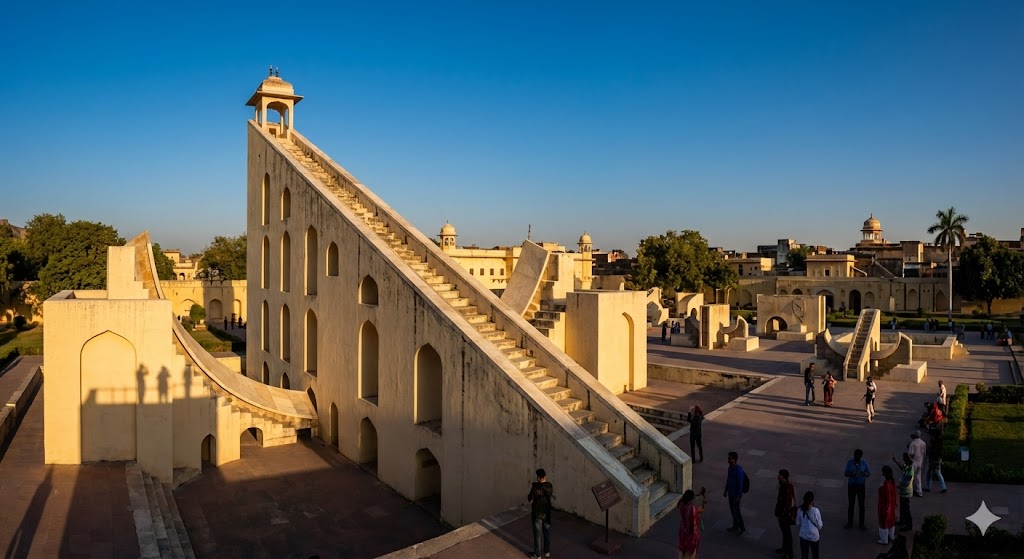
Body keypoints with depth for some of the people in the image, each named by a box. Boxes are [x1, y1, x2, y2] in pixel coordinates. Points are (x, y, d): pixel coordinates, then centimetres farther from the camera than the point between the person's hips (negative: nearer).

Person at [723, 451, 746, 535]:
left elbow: (740, 483, -22)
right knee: (732, 510, 18)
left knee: (736, 511, 1)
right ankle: (735, 527, 32)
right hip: (731, 493, 8)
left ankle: (743, 529, 15)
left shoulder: (738, 470, -24)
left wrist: (738, 496, -20)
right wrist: (726, 491, 18)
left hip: (736, 494, -8)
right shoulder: (730, 467, 3)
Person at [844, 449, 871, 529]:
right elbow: (845, 473, -5)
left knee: (861, 505, 10)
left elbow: (869, 473, -2)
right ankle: (850, 523, 22)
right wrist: (850, 474, -27)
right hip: (851, 485, 0)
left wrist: (864, 474, -26)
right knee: (851, 504, 9)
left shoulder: (864, 462, -9)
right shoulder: (849, 462, -10)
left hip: (861, 486, 0)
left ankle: (861, 524, 25)